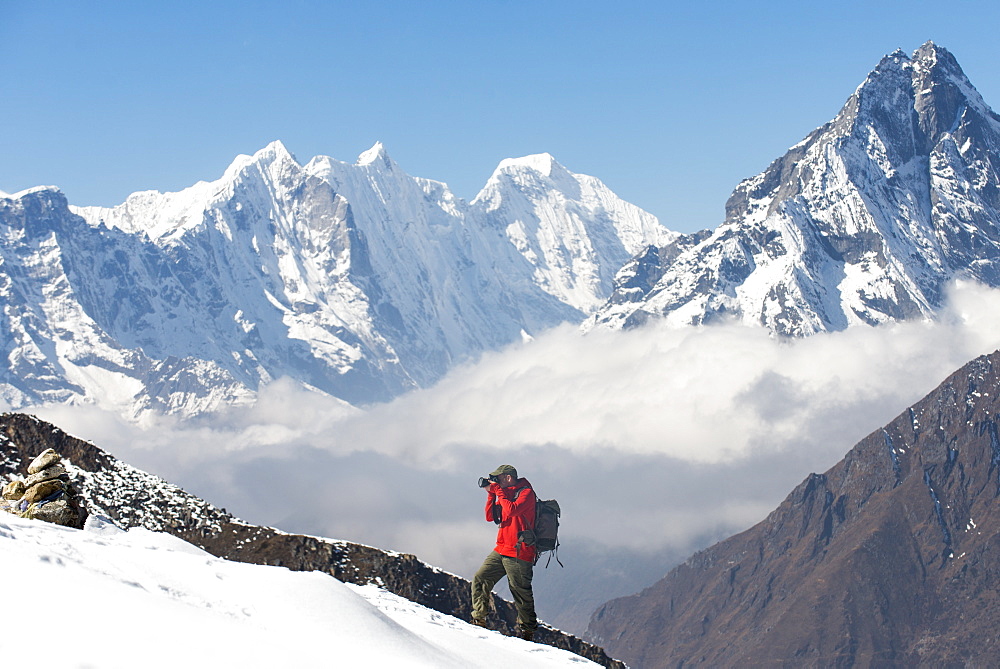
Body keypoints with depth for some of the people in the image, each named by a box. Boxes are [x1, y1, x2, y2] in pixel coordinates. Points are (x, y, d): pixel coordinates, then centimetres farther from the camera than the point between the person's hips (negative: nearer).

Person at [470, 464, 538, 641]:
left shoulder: (526, 493, -6)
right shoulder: (505, 494, 19)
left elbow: (511, 510, -23)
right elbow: (490, 516, 15)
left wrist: (499, 491, -11)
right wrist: (491, 494, 5)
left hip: (518, 553, -8)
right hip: (501, 551, 9)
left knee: (520, 591, -4)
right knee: (480, 580, 2)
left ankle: (527, 630, 5)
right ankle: (479, 620, 8)